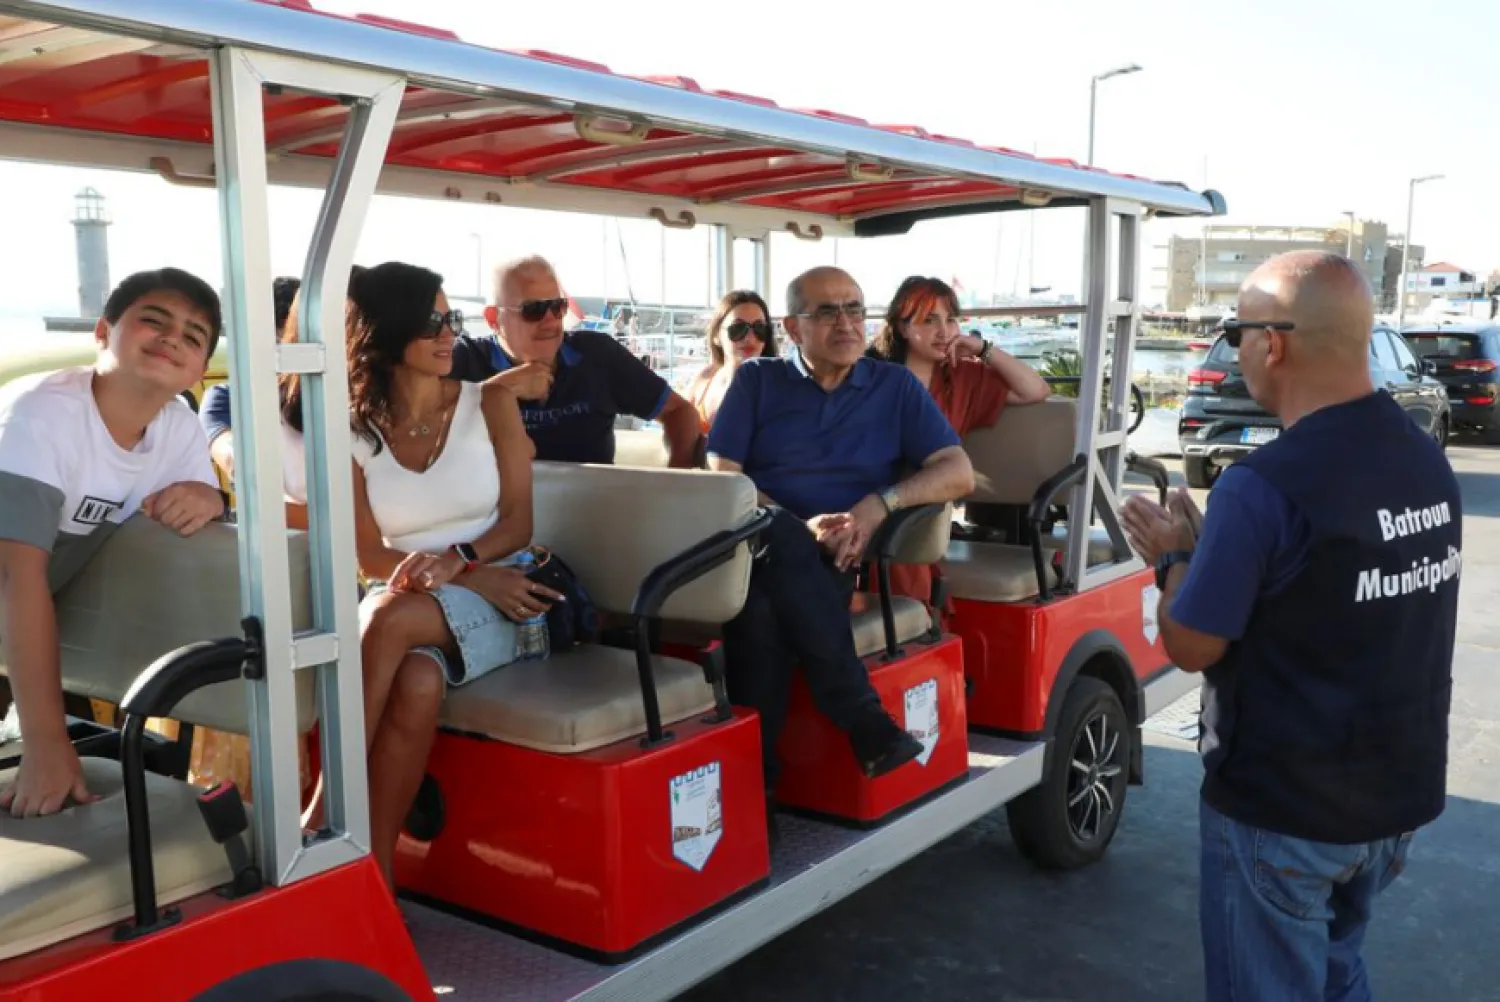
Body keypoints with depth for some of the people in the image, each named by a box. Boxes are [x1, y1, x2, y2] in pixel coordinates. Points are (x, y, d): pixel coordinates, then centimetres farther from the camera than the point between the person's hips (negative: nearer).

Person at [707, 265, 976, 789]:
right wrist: (798, 530, -15)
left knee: (766, 604, -36)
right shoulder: (756, 379, 12)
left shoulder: (896, 386, 14)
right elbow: (719, 477, 2)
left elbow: (958, 473, 4)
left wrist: (879, 504, -15)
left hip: (838, 560, 0)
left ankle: (750, 773, -29)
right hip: (755, 549, 0)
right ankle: (863, 718, -34)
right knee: (780, 542, -38)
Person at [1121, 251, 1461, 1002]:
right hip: (1402, 791, 7)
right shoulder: (1428, 462, 1)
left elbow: (1192, 647, -19)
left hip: (1282, 807, -7)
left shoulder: (1264, 487, -26)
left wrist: (1175, 557, -2)